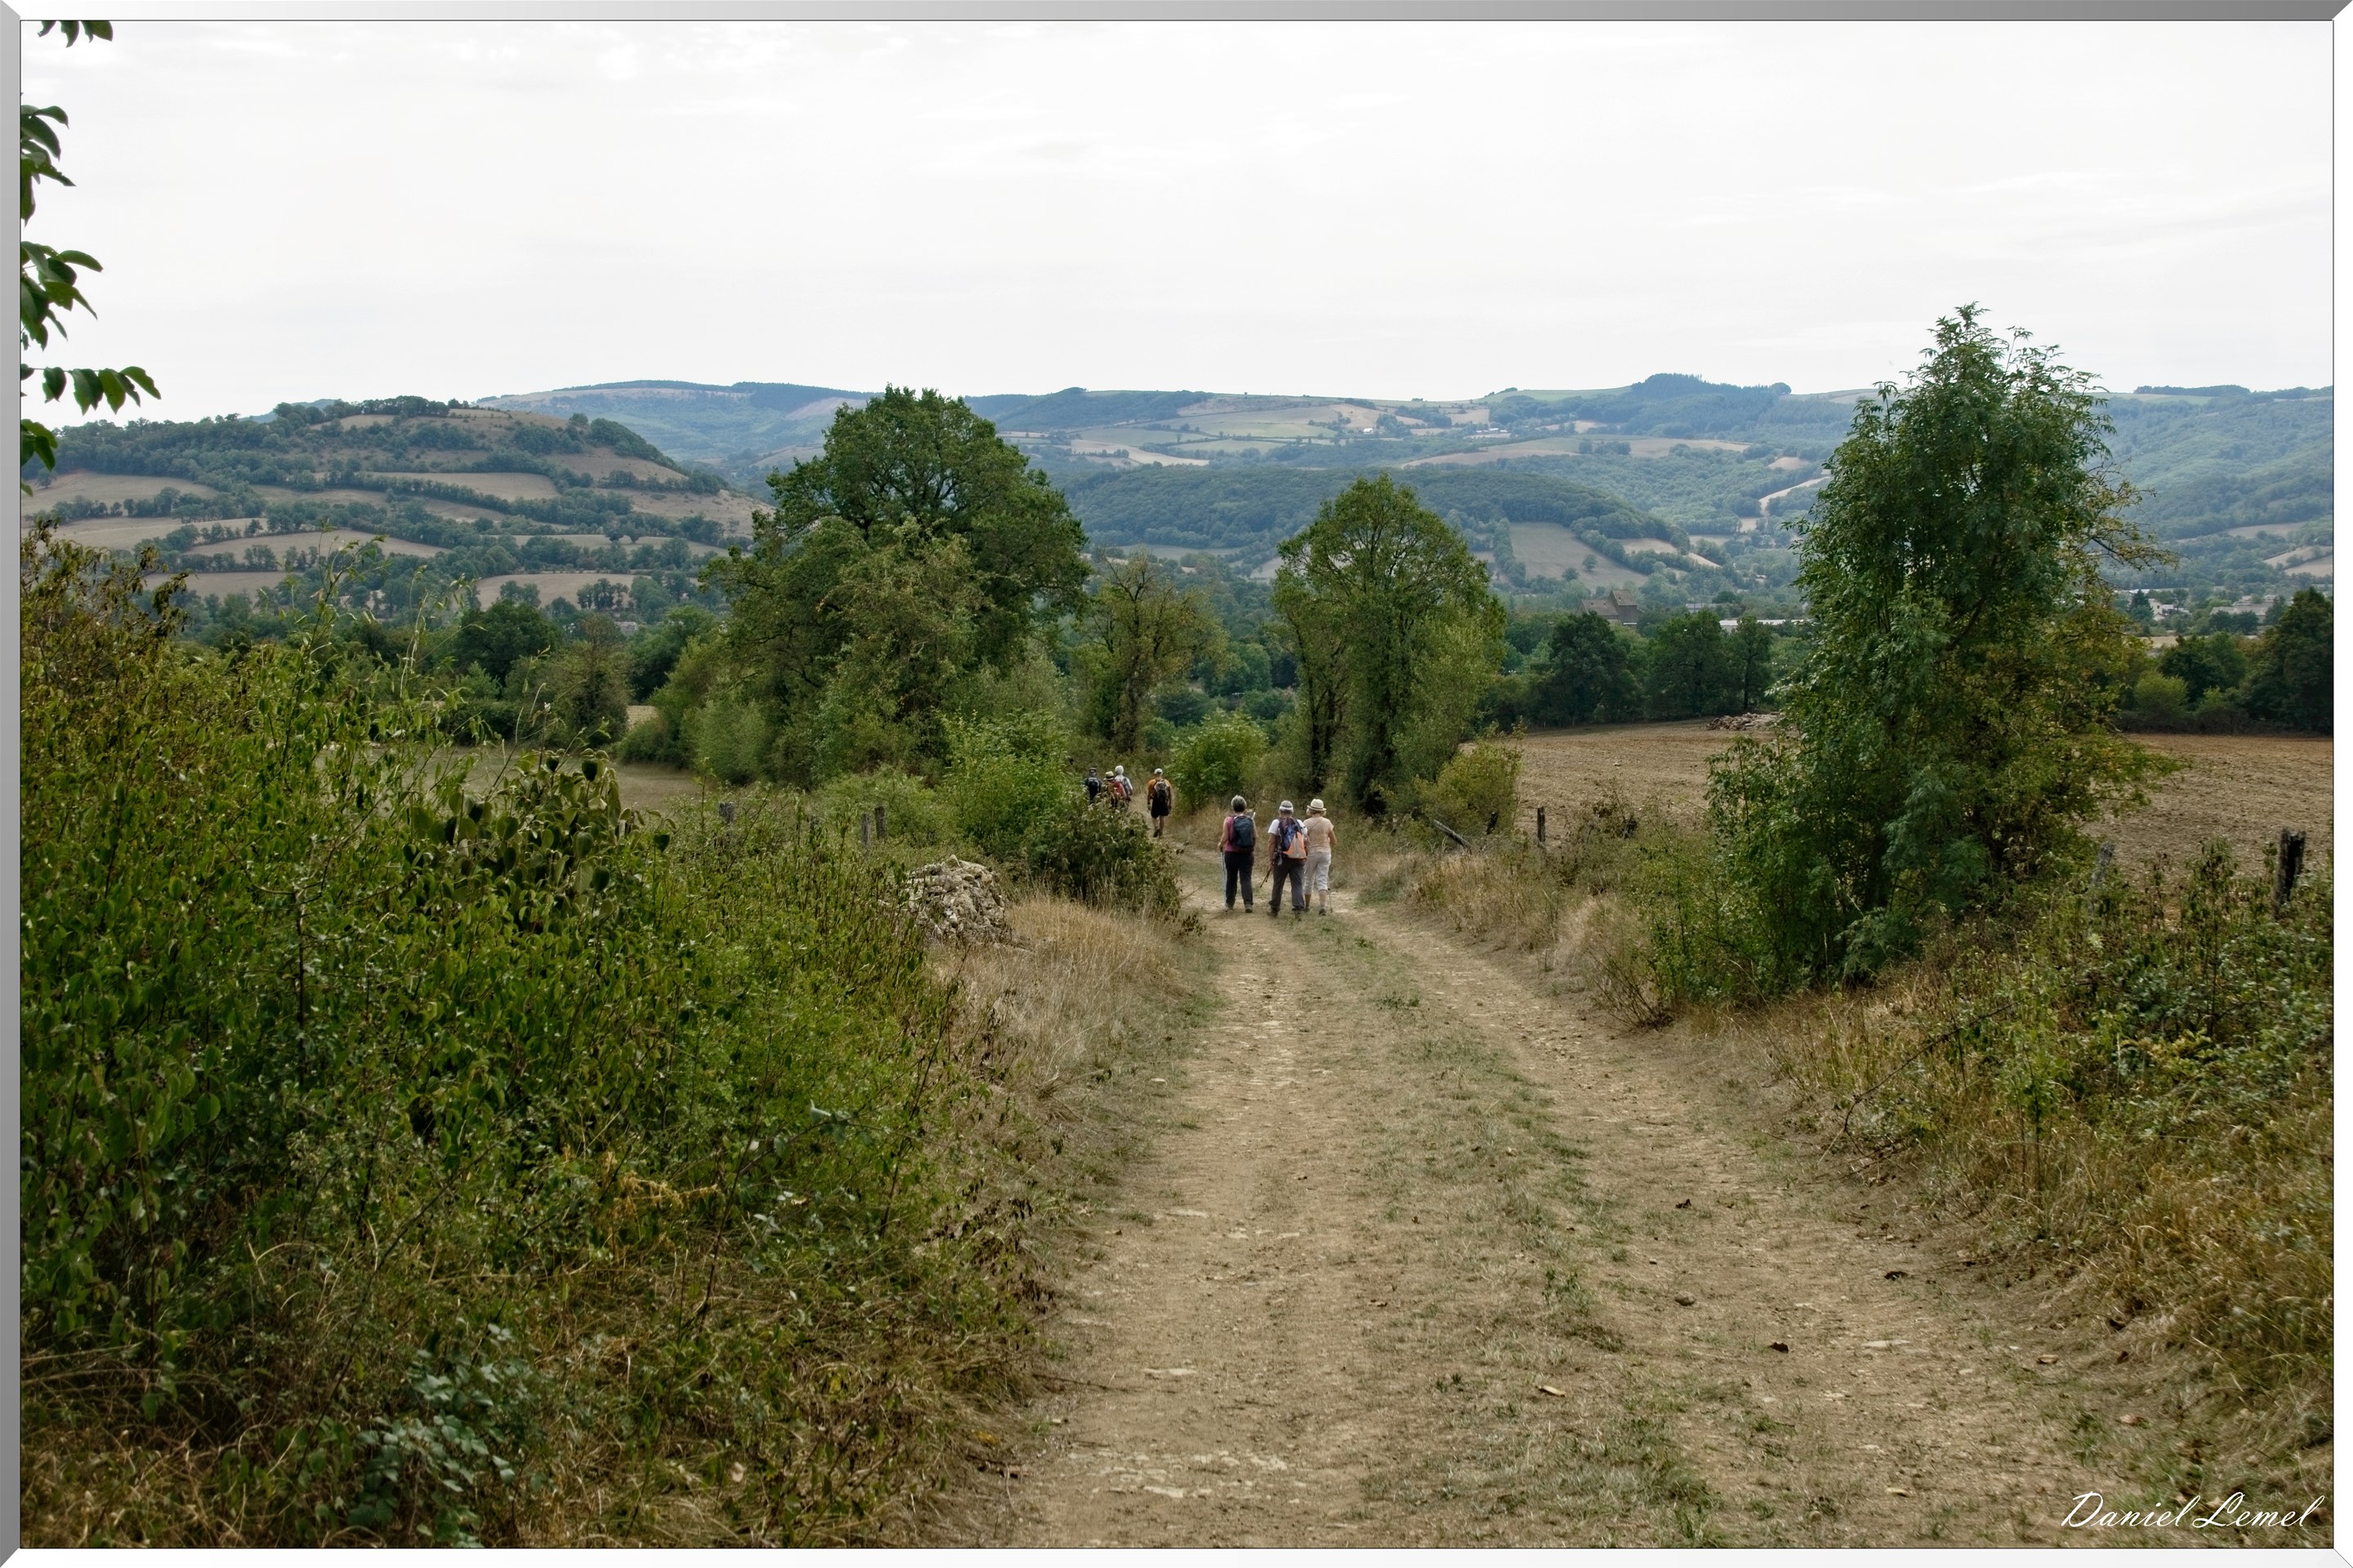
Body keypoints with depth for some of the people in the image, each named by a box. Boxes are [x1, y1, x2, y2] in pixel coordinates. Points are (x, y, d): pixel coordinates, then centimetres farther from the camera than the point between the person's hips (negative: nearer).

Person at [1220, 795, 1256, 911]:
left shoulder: (1229, 820, -8)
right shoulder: (1250, 821, -2)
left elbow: (1225, 838, -8)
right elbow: (1256, 837, 1)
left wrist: (1220, 844, 12)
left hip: (1232, 853, -1)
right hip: (1247, 854, 1)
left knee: (1231, 879, 11)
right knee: (1246, 879, 3)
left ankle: (1229, 904, 19)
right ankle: (1247, 903, -10)